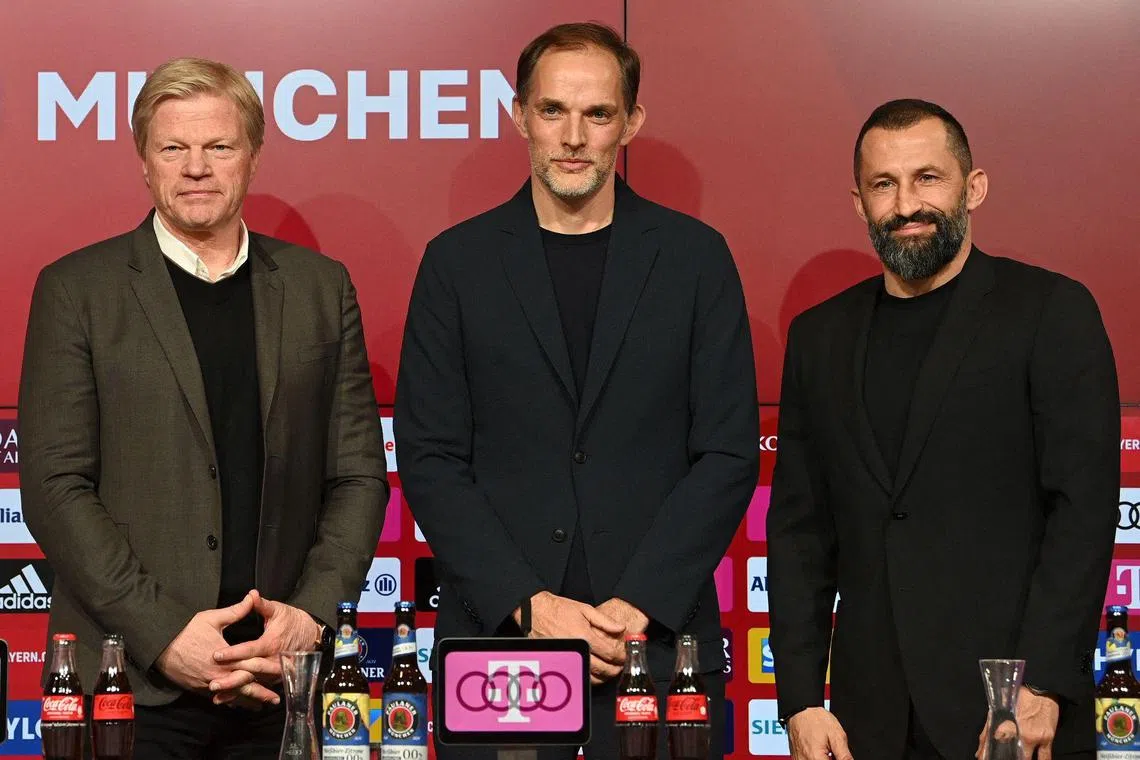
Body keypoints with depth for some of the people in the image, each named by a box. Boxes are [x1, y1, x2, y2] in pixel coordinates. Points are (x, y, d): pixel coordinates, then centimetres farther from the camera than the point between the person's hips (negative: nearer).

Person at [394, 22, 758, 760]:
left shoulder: (695, 257, 5)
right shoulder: (459, 260, 5)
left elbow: (729, 454, 1)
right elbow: (430, 460, 1)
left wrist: (639, 605, -9)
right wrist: (528, 605, -9)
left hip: (658, 630, 0)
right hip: (495, 633, 0)